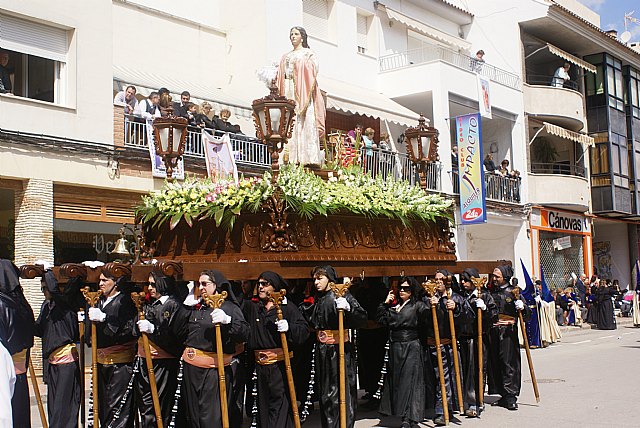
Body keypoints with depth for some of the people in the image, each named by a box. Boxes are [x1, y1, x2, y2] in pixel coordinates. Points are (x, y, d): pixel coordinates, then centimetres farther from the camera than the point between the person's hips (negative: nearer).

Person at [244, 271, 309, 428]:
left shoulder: (287, 307, 1)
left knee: (280, 404, -8)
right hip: (260, 366, 5)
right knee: (263, 405, 9)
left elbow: (304, 330, -6)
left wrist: (288, 327, -23)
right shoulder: (252, 308, 13)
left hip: (280, 365, -4)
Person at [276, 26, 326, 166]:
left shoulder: (308, 54, 6)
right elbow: (280, 79, 18)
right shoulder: (285, 57, 23)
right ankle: (291, 161, -9)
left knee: (305, 127, -12)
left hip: (303, 94, -5)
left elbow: (312, 76, -6)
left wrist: (307, 97, -18)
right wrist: (279, 96, 2)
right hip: (288, 94, 5)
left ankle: (308, 160, -15)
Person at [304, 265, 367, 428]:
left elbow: (362, 318, -15)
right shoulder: (317, 300, 12)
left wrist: (347, 308, -31)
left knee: (342, 389, -8)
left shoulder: (343, 295, -7)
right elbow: (312, 323, 23)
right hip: (322, 351, 7)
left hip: (340, 349, -7)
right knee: (325, 390, 12)